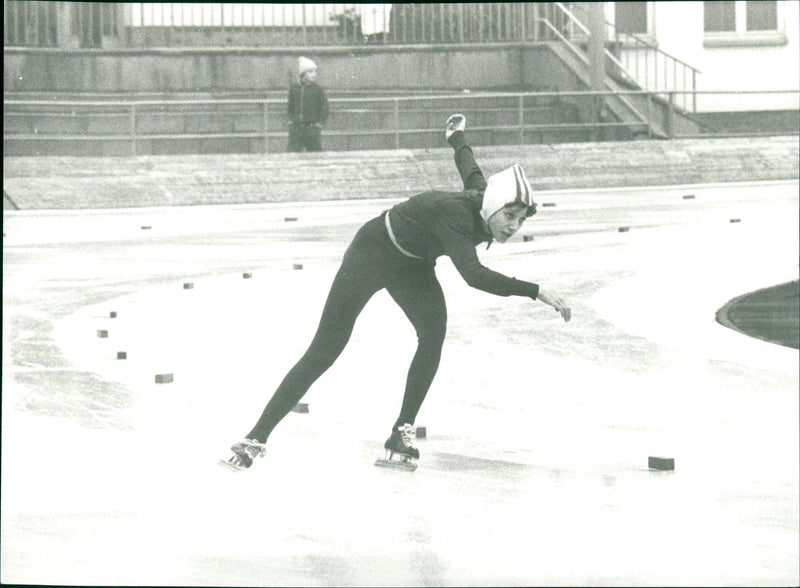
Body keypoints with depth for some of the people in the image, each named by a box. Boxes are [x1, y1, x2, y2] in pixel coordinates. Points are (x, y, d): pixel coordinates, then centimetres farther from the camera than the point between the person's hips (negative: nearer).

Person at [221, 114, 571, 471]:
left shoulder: (482, 198, -14)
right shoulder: (455, 214, -37)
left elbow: (470, 170, 10)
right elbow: (473, 275, -50)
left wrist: (456, 137, 33)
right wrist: (535, 292, -54)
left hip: (411, 265, 7)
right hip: (373, 252, -7)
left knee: (433, 333, -18)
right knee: (324, 351, -7)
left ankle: (401, 433, -8)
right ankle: (257, 439, -2)